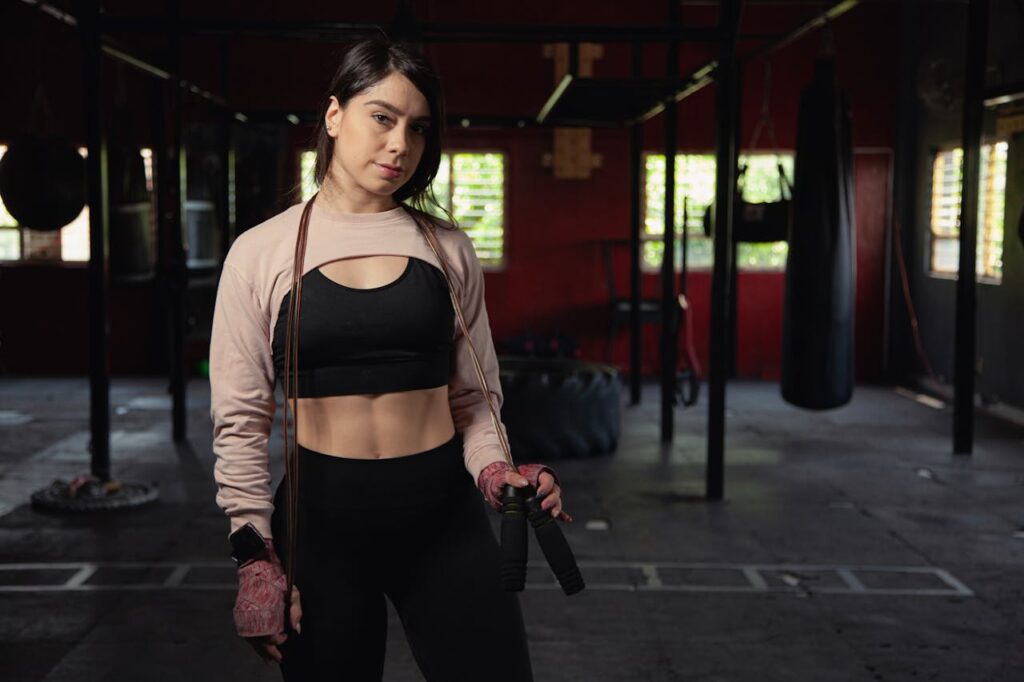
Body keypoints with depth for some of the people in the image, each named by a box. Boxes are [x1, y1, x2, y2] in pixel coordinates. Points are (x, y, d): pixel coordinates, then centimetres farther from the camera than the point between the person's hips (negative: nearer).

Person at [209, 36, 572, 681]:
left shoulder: (448, 248, 4)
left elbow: (473, 394, 9)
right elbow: (240, 418, 1)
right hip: (320, 517, -1)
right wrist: (255, 555, -3)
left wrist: (493, 469, -10)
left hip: (444, 517, 1)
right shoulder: (261, 253, -1)